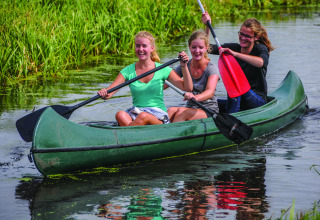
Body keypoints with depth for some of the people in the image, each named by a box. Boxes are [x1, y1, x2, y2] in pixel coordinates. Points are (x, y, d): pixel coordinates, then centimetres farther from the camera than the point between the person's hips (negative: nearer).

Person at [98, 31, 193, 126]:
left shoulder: (162, 70, 5)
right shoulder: (128, 71, 8)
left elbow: (187, 88, 1)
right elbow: (109, 92, -3)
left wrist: (184, 66, -12)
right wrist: (104, 93, -27)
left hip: (158, 116, -2)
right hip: (135, 114, 2)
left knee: (143, 116, -38)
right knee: (120, 115, -34)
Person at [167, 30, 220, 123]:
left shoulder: (212, 68, -9)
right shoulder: (185, 66, 6)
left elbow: (210, 91, -29)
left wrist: (195, 97, -49)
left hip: (209, 111, -4)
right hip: (190, 107, 4)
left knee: (182, 111, -33)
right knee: (171, 110, -29)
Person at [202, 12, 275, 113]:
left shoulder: (260, 49, -7)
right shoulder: (234, 47, 6)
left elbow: (261, 62, -33)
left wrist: (235, 54, -38)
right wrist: (207, 26, -11)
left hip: (258, 100, -5)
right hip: (239, 101, 5)